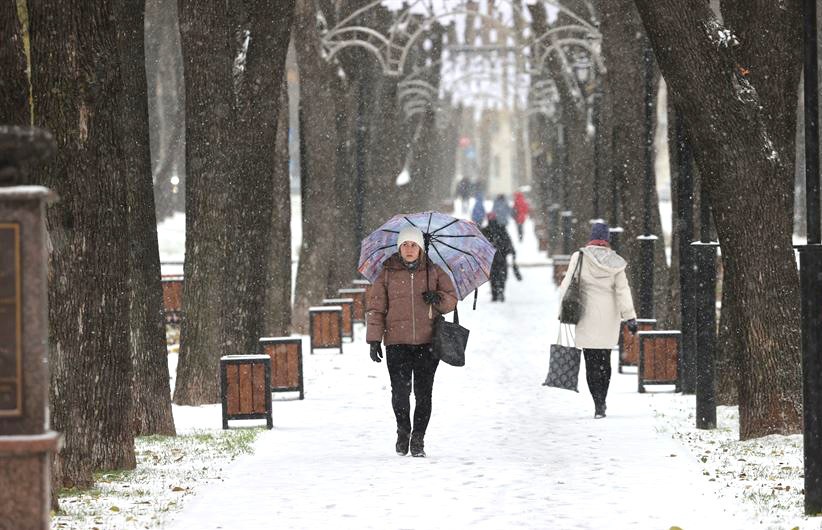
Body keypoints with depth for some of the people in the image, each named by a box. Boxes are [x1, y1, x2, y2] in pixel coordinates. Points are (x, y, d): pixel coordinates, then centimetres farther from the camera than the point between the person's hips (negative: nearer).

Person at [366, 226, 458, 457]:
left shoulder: (434, 272, 10)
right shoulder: (387, 274, 8)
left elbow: (452, 299, 13)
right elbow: (375, 308, 8)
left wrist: (438, 299, -10)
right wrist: (374, 340, 1)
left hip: (427, 343, 1)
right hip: (397, 343, -1)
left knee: (423, 393, -1)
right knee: (400, 390, -11)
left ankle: (418, 438, 12)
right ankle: (403, 430, 15)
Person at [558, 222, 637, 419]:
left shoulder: (580, 257, -7)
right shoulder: (615, 262, 0)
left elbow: (567, 284, -8)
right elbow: (623, 291, -1)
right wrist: (630, 317, 1)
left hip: (587, 317, -3)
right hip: (609, 318, 3)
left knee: (592, 361, -1)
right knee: (605, 360, 15)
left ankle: (598, 404, -11)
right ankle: (601, 401, 22)